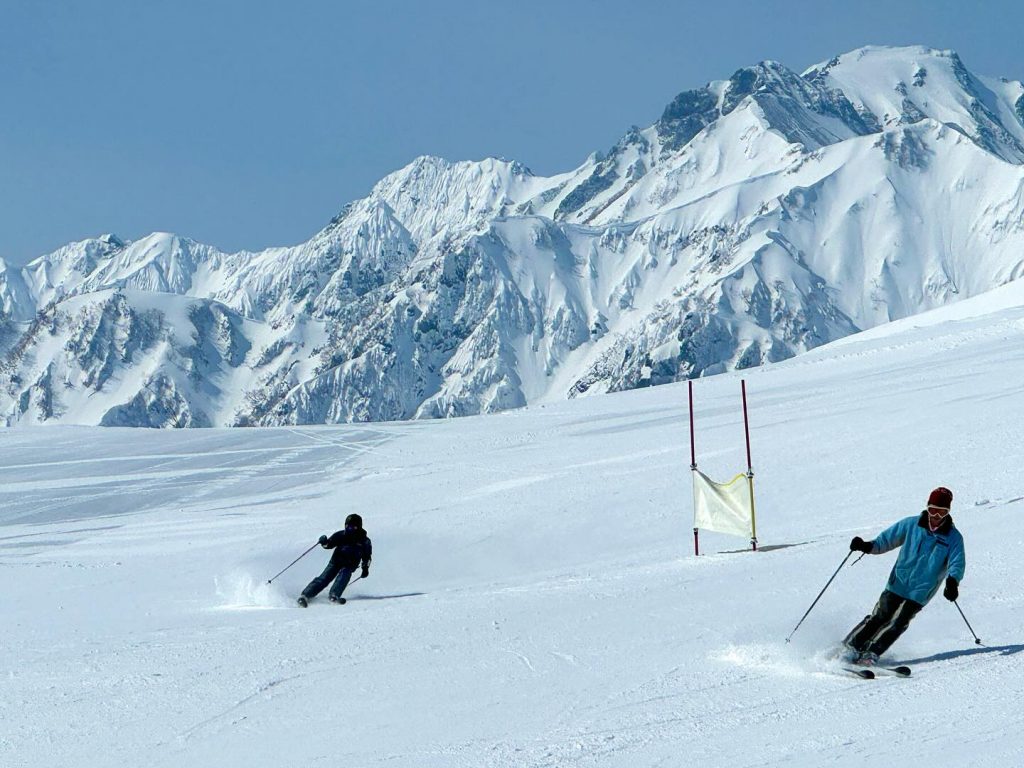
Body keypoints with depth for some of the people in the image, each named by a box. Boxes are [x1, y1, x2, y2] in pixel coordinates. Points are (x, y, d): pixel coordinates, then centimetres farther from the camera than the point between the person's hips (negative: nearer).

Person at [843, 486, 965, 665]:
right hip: (897, 584, 1)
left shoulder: (953, 538, -3)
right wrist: (868, 546, -12)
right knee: (879, 617, -1)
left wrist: (952, 581, -33)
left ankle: (870, 654, -12)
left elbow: (957, 564, -12)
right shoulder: (911, 524, 1)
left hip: (920, 593, -1)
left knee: (898, 624, -13)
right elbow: (887, 539, 7)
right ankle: (848, 647, 6)